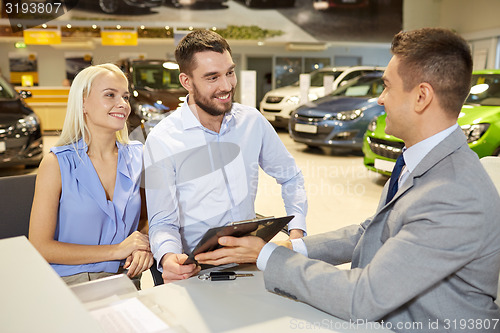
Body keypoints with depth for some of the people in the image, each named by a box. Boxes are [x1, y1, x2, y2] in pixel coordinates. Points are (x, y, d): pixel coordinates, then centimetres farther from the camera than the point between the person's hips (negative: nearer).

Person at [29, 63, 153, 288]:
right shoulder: (57, 164, -6)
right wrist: (116, 250, -12)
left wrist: (145, 246, -5)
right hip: (73, 285, -3)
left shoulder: (137, 156, 6)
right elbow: (39, 247, -7)